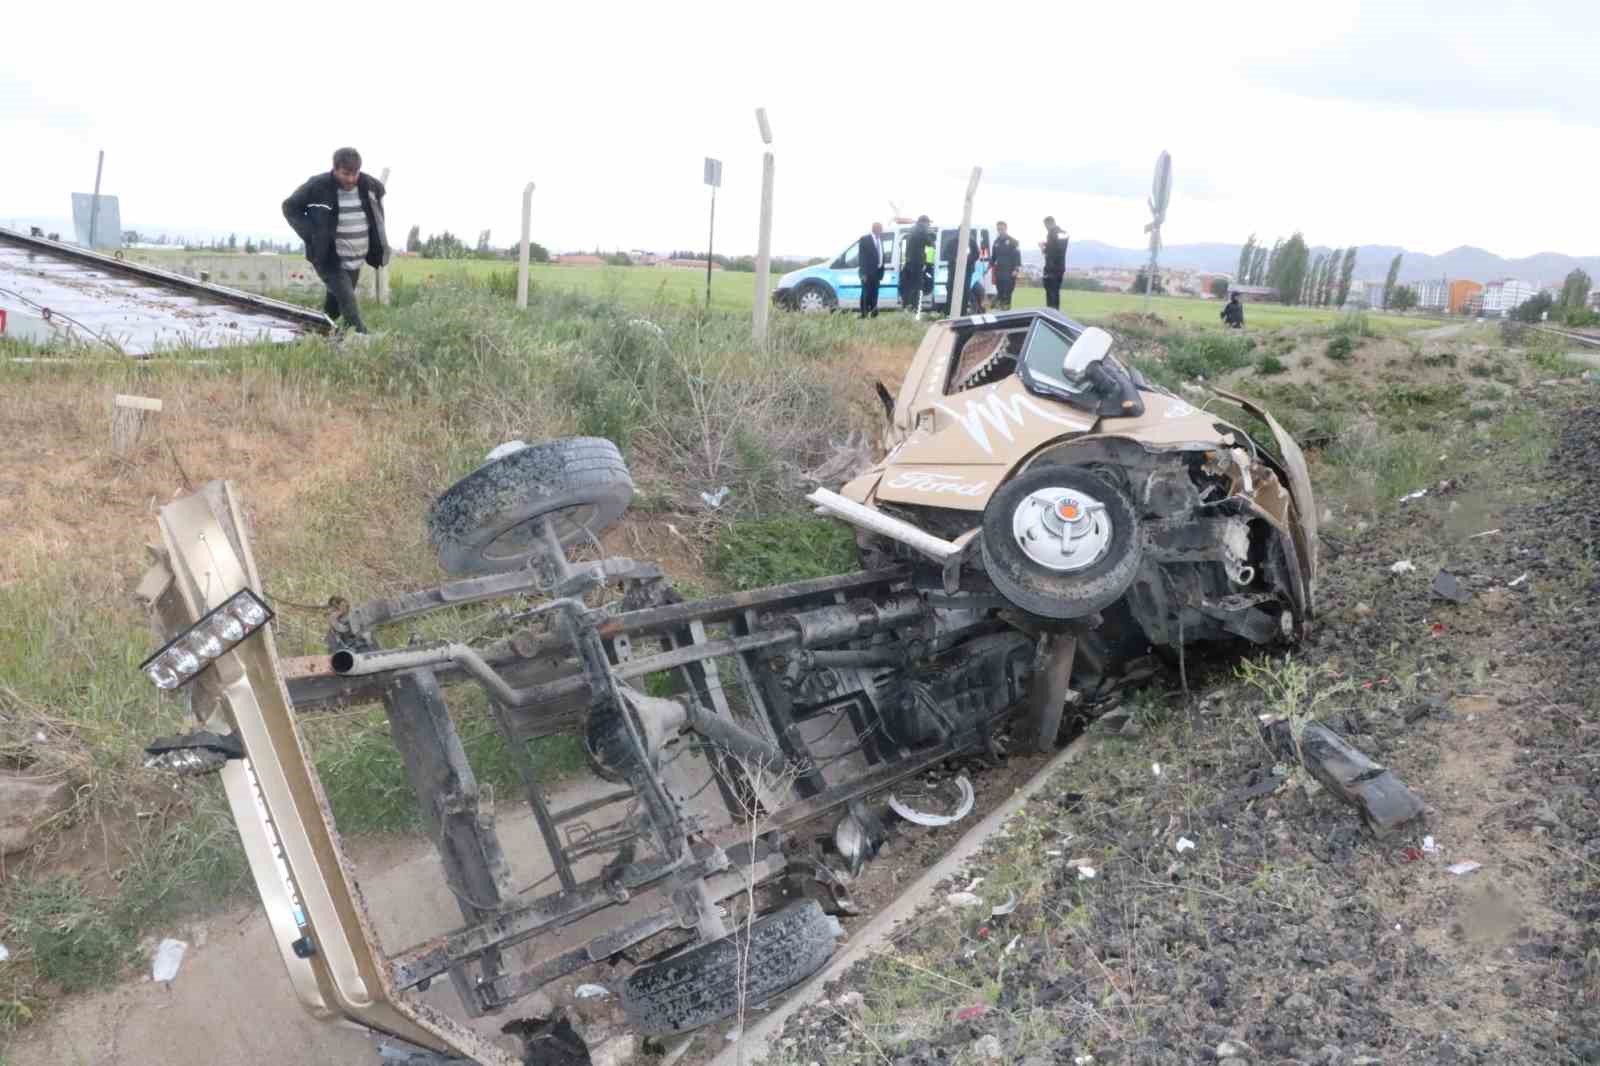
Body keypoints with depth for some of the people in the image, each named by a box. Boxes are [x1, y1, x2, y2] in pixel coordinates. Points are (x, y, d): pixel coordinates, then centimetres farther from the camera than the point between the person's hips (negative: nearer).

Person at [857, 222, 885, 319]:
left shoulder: (880, 240, 16)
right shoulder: (865, 240, -5)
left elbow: (881, 256, 17)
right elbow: (861, 257, -10)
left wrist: (881, 272, 11)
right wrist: (863, 273, -17)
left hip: (876, 272, 6)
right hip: (867, 272, -6)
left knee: (874, 294, 3)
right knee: (866, 293, -9)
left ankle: (873, 313, 4)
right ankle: (864, 313, -7)